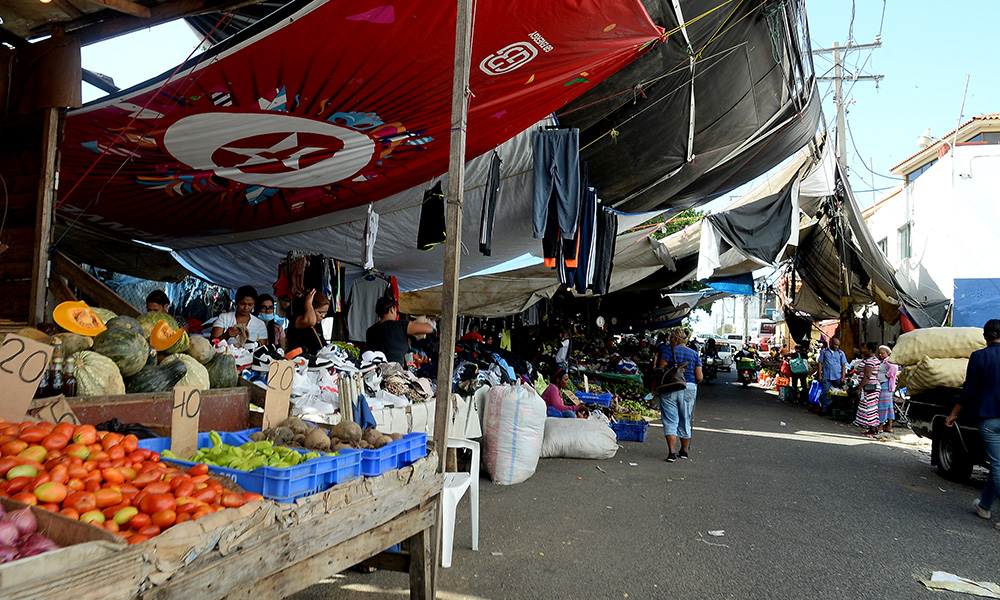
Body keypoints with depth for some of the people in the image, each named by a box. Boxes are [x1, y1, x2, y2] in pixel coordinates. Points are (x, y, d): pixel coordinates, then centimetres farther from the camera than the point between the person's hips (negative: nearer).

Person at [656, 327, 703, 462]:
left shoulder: (668, 350, -5)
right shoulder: (694, 354, 6)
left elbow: (660, 370, -9)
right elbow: (699, 377, 3)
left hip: (669, 389, -3)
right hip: (688, 389, 4)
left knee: (670, 421, -1)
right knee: (685, 421, 16)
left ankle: (672, 452, -11)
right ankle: (684, 451, 28)